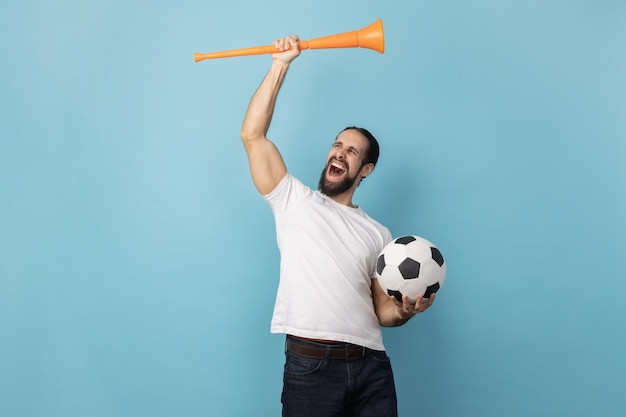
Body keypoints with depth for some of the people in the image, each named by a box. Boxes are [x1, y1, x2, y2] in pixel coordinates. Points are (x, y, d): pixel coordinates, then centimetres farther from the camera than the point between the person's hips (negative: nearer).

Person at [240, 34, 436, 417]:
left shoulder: (378, 235, 18)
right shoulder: (294, 201, 11)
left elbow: (382, 311, 16)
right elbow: (253, 135, 2)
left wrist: (406, 310, -7)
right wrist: (280, 66, 2)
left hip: (371, 369, 3)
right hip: (309, 365, -2)